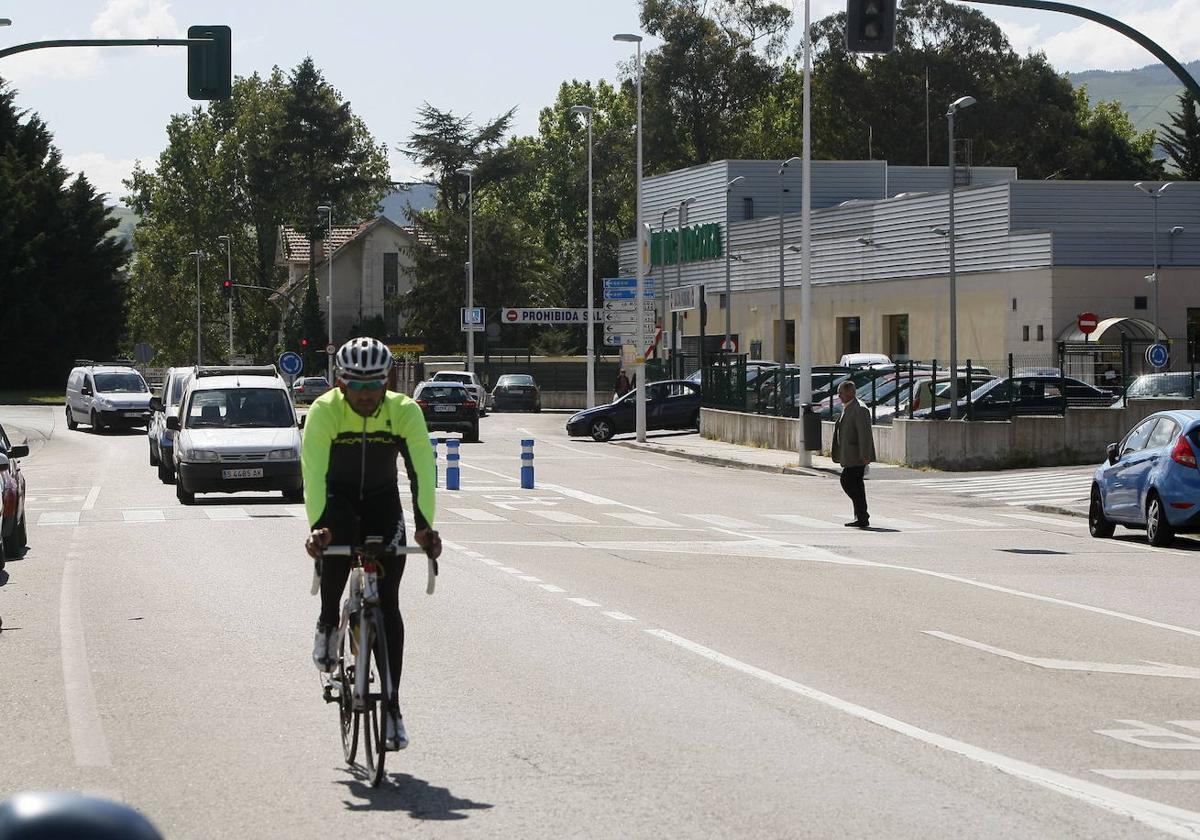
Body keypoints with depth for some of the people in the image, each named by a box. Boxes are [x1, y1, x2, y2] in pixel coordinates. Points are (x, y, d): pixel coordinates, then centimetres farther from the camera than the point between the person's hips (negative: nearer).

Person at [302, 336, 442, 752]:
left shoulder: (405, 411, -22)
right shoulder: (324, 410, -26)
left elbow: (421, 470, -30)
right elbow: (314, 472, -35)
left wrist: (425, 527, -44)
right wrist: (318, 526, -49)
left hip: (383, 501, 1)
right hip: (337, 497, -1)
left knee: (388, 601, -8)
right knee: (337, 541, -34)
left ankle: (392, 706, -5)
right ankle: (328, 624, -4)